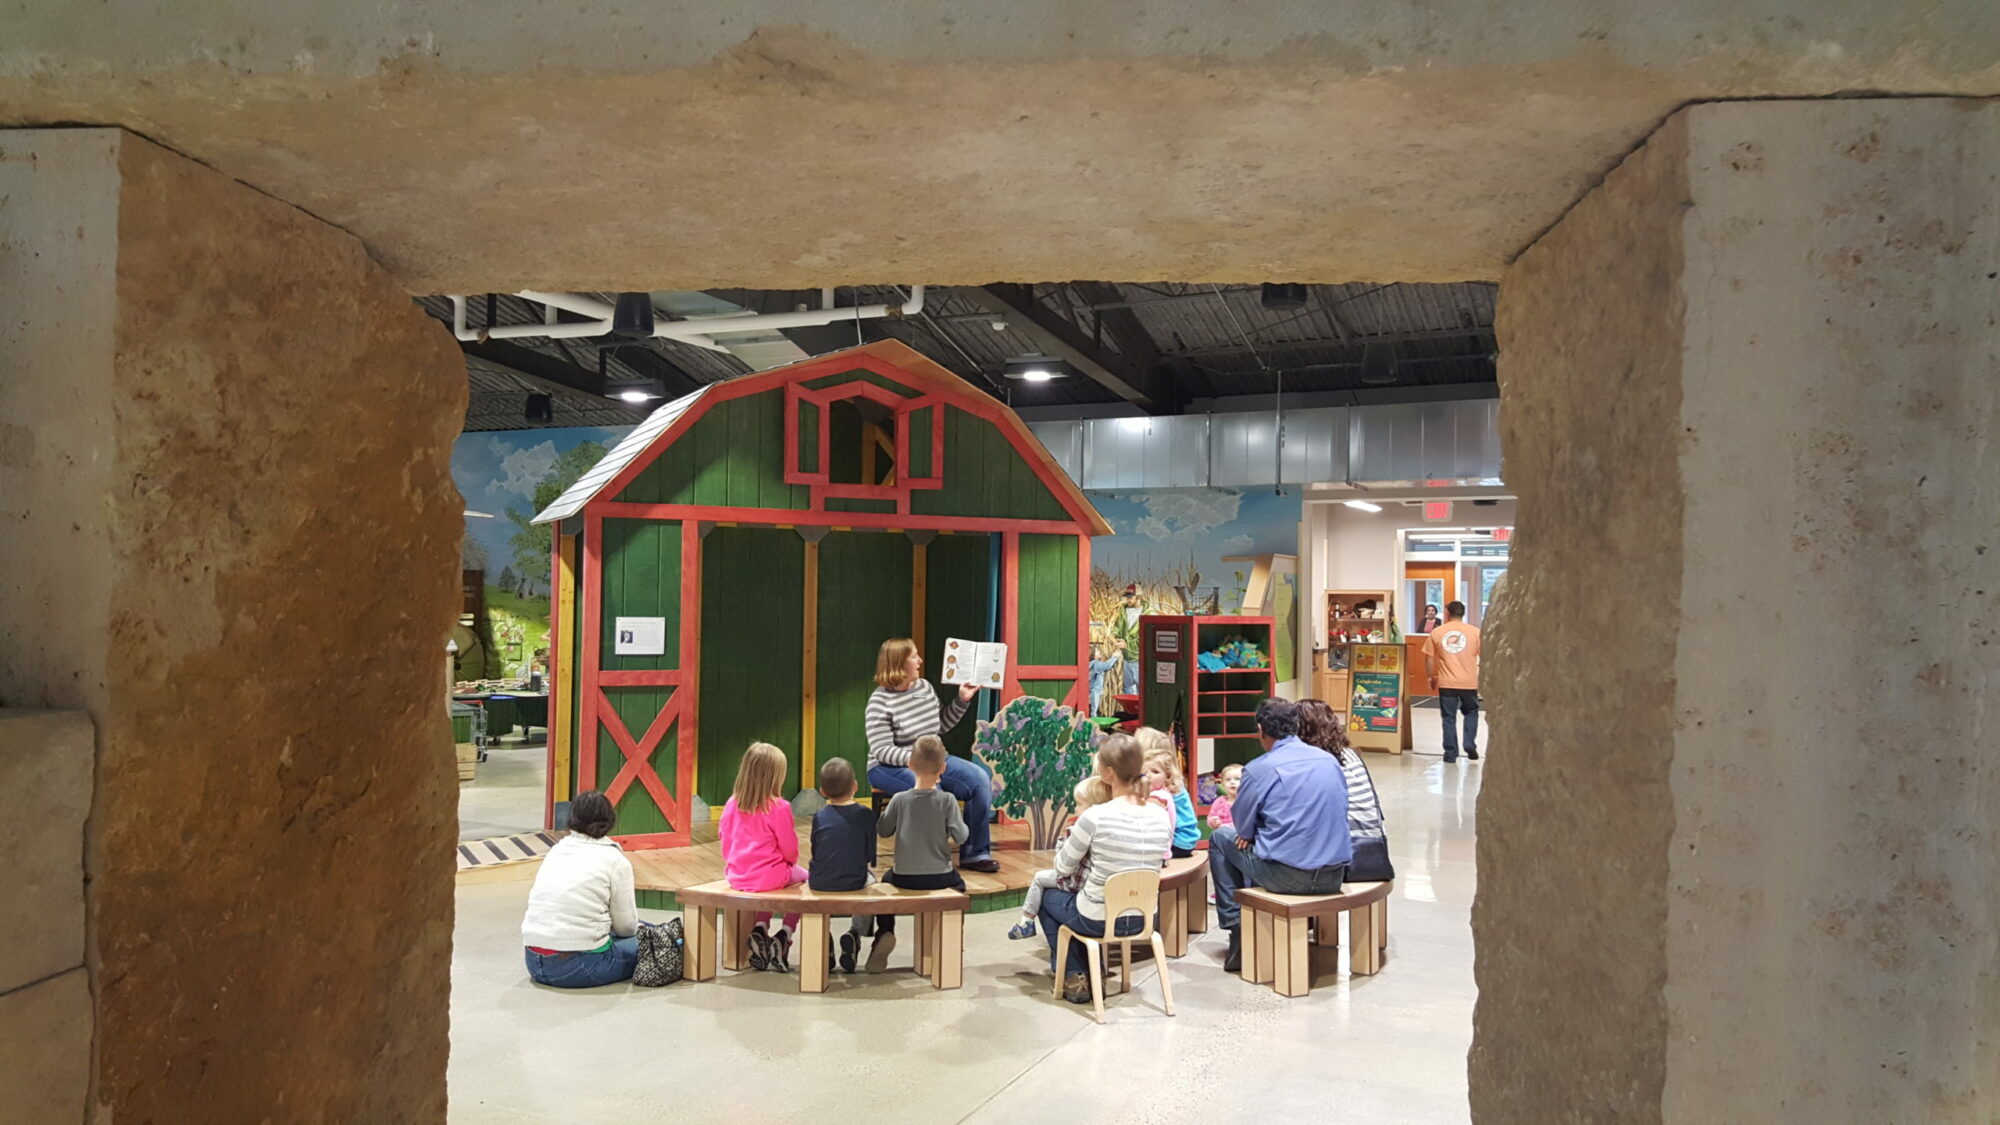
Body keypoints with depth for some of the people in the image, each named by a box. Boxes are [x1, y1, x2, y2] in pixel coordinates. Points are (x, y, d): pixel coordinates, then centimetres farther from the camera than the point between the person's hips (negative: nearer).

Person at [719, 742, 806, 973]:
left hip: (736, 876, 5)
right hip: (770, 875, -5)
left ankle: (759, 931, 17)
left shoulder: (733, 804, -4)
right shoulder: (778, 808, -19)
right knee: (802, 877, 24)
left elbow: (723, 835, 7)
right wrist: (791, 861, 12)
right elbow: (790, 848, -11)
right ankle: (783, 938, 12)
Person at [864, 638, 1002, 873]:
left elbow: (942, 724, 19)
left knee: (980, 778, -13)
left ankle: (975, 853, -7)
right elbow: (881, 750, -20)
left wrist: (962, 700, 7)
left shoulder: (925, 687, 7)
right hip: (890, 768, -7)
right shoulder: (880, 701, -14)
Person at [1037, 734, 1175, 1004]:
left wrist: (1070, 838, 11)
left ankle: (1075, 977, 22)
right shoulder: (1162, 818, -7)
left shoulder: (1095, 817, -23)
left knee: (1048, 896, 26)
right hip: (1142, 919, 5)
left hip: (1098, 921, -5)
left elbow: (1063, 868, -8)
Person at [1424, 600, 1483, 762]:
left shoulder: (1437, 632, 1)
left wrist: (1432, 677, 16)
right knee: (1471, 712, 21)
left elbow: (1429, 659, 3)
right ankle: (1470, 745, 10)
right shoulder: (1475, 631, -1)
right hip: (1469, 682, 0)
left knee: (1449, 718, 7)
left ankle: (1451, 753, 9)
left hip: (1446, 683, 0)